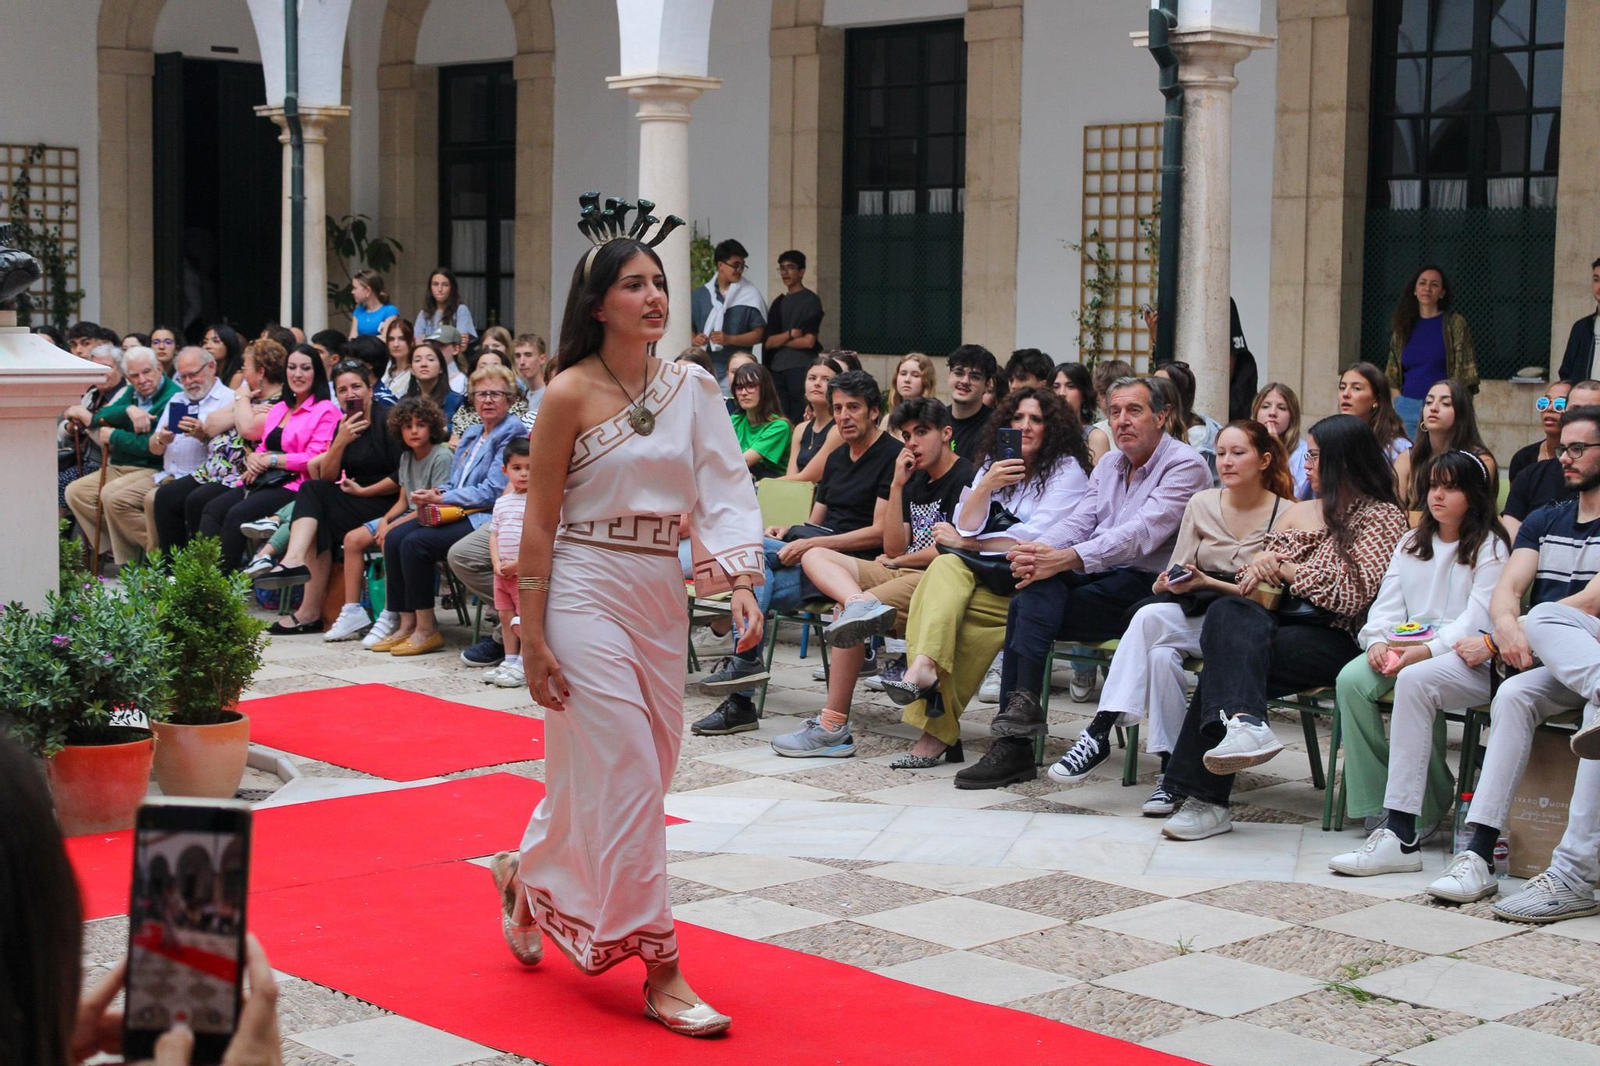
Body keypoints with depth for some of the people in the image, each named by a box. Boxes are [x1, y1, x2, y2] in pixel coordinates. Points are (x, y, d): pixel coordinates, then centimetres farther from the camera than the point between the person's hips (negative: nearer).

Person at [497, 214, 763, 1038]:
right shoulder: (570, 394, -8)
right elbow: (539, 522, -7)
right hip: (586, 591, -6)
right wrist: (532, 638, -10)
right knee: (624, 775, -5)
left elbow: (724, 488, -2)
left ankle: (528, 879, 40)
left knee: (643, 769, 15)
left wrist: (740, 581, -18)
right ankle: (658, 969, 2)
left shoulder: (691, 387, 5)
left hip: (660, 592, 6)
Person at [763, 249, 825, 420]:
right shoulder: (778, 303, 17)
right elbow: (768, 342, 9)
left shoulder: (810, 300, -1)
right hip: (777, 370, 6)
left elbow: (808, 341, -10)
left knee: (799, 419, -7)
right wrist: (789, 334, -8)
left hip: (801, 369, -6)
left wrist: (779, 340, 1)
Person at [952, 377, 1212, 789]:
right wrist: (1038, 549, -15)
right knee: (1036, 583, -26)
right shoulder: (1108, 465, 20)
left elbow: (1141, 533, -20)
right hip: (1097, 577, 6)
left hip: (1146, 585, -6)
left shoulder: (1185, 465, -6)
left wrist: (1064, 558, -30)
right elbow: (1079, 521, 9)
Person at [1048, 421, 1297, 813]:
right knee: (1161, 653, -33)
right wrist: (1169, 582, -14)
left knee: (1150, 618, -31)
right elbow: (1177, 573, 11)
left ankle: (1100, 730, -27)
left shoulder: (1285, 515, -3)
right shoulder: (1202, 504, 11)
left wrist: (1207, 582, -17)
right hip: (1195, 610, 4)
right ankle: (1172, 768, -30)